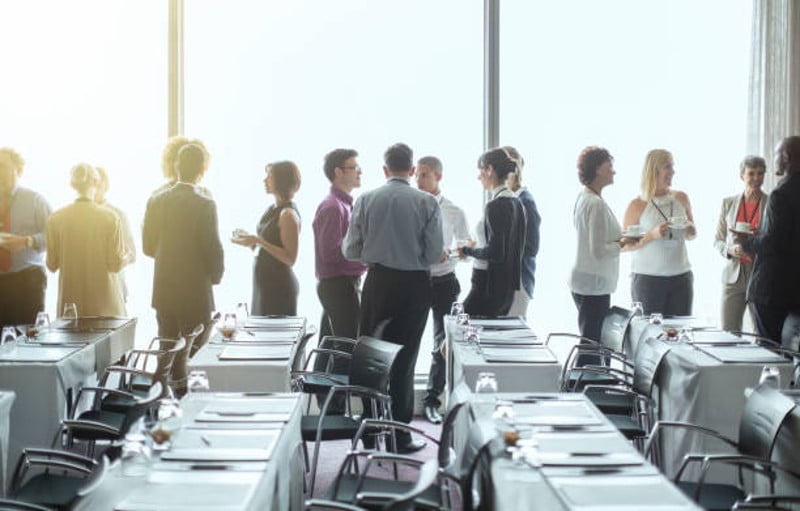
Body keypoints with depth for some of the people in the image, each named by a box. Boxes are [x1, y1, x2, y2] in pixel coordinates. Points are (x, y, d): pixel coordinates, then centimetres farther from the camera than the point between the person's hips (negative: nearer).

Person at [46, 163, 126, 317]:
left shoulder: (55, 219, -2)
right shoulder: (110, 217, -7)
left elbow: (52, 265, 3)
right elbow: (116, 264, -7)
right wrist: (125, 255, 13)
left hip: (70, 298, 2)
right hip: (104, 298, -2)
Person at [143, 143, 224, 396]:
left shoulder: (156, 201, 1)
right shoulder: (204, 205, -15)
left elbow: (148, 247, 7)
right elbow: (213, 249, -14)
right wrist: (216, 276, 5)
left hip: (163, 288, 5)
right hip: (195, 289, -5)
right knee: (197, 347, 3)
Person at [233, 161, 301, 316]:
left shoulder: (288, 214, -15)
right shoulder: (273, 209, 11)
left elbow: (290, 259, -19)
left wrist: (259, 241, -22)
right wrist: (251, 242, 6)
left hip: (279, 286, -9)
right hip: (264, 284, 9)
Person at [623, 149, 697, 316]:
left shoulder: (681, 199, 8)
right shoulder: (637, 205, -5)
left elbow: (692, 236, 21)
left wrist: (690, 230, -2)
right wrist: (652, 235, -18)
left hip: (681, 277, 4)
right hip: (647, 278, -4)